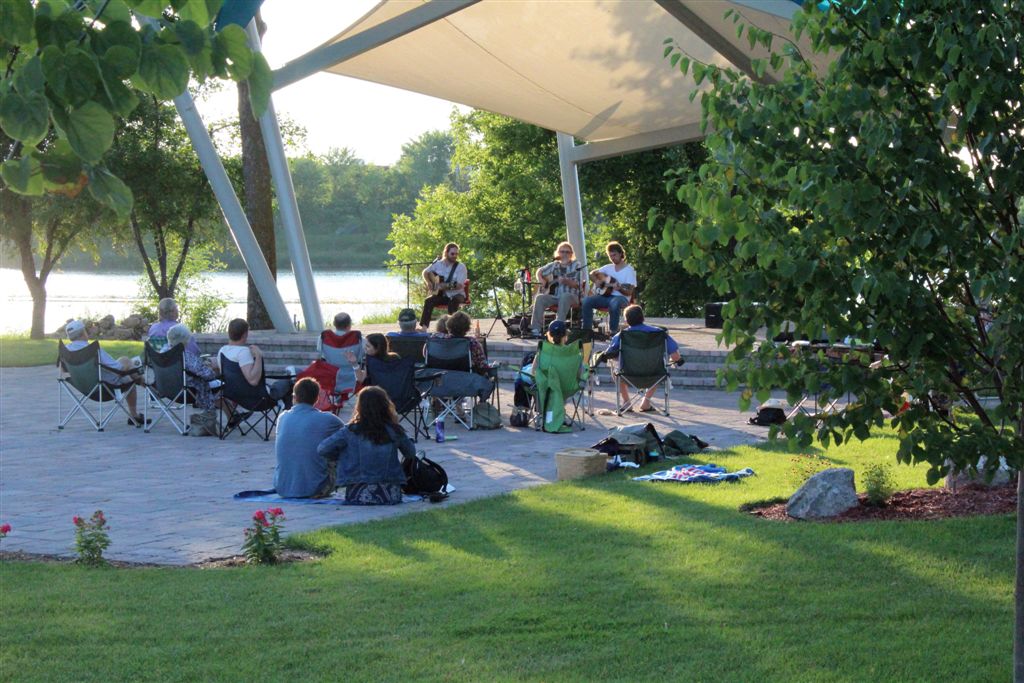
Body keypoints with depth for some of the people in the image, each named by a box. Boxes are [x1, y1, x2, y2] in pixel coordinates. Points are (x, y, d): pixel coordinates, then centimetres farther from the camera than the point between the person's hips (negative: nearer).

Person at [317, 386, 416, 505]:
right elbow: (411, 453, 13)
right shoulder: (394, 431, -3)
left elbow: (322, 449, -7)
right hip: (390, 496, 3)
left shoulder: (351, 431, -9)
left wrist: (342, 456, 11)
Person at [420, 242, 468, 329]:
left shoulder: (461, 267, -10)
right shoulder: (438, 264, 3)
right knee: (429, 301, -24)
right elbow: (425, 272, 18)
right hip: (441, 294, 3)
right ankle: (424, 326, -28)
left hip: (456, 295, -3)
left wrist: (443, 286, -23)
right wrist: (428, 282, -2)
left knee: (453, 302, -37)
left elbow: (459, 285, -19)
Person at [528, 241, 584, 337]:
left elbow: (578, 285, -8)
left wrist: (566, 281, -25)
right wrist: (542, 282, 4)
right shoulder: (554, 265, 12)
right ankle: (536, 328, -27)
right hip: (554, 296, 4)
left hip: (571, 296, -4)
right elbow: (539, 271, 23)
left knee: (565, 296, -39)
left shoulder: (576, 266, 0)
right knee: (539, 298, -24)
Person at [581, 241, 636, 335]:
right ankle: (587, 330, -16)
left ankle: (613, 331, -31)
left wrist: (619, 289, -31)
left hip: (621, 298, -5)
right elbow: (592, 274, 22)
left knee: (614, 303, -42)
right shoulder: (608, 268, 13)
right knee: (587, 301, -20)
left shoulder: (629, 270, -4)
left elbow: (629, 292, -11)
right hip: (606, 295, 5)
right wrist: (596, 281, 0)